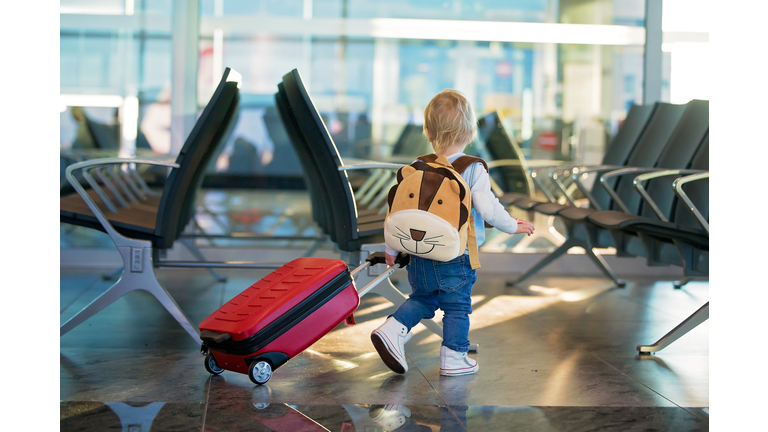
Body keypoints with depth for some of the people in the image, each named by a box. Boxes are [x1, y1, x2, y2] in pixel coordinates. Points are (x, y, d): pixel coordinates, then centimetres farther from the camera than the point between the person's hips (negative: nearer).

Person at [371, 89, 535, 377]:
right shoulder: (474, 170, -10)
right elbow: (488, 209, -14)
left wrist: (392, 249, 14)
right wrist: (514, 226, 4)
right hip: (456, 256, -4)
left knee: (423, 298, 22)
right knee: (457, 306, 10)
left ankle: (393, 329, 4)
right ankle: (453, 357, 15)